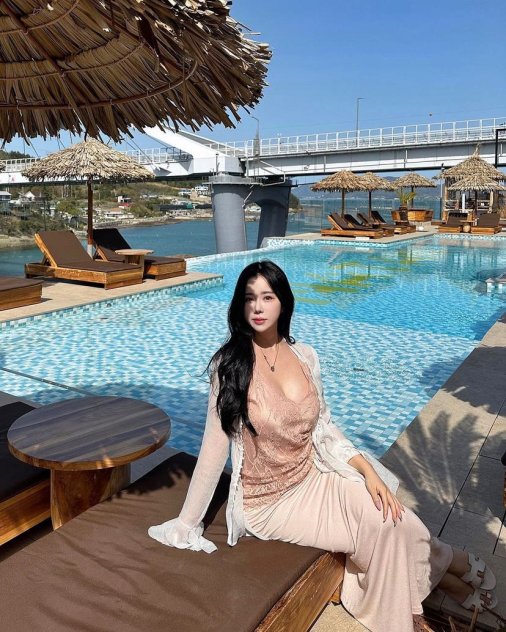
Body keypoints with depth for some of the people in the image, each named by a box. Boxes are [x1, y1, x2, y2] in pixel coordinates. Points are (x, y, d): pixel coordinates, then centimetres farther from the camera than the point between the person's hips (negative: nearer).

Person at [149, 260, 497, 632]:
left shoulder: (305, 356, -3)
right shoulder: (230, 364, -15)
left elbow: (324, 428, 3)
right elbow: (215, 447, -13)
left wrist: (368, 469, -10)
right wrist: (186, 525, -10)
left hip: (314, 478, 4)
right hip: (269, 501, -4)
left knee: (389, 517, -19)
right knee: (382, 531, -15)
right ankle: (455, 569, 15)